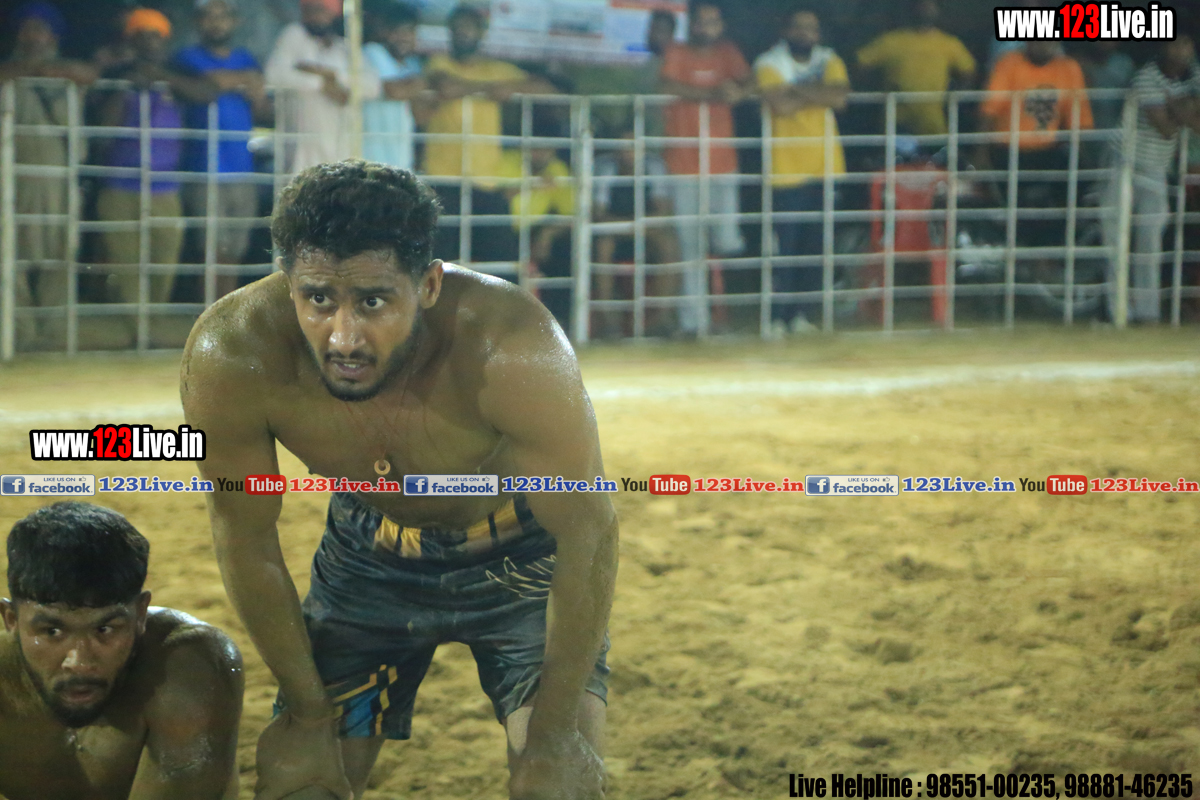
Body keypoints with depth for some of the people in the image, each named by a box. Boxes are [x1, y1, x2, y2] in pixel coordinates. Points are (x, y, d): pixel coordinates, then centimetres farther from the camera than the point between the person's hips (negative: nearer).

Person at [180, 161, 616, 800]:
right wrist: (307, 716, -7)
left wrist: (553, 736, -22)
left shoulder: (514, 353, -39)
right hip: (368, 552, 2)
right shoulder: (229, 358, -31)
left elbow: (587, 532, -26)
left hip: (520, 554, -2)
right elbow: (247, 543, -14)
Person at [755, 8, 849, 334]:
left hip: (826, 167, 4)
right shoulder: (769, 64, -2)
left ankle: (804, 315, 10)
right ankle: (778, 318, -2)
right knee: (785, 245, -8)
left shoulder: (829, 62, 12)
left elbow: (840, 97, -8)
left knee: (817, 246, 3)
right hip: (787, 168, -4)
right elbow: (781, 105, -18)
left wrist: (798, 89, -12)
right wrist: (817, 93, -6)